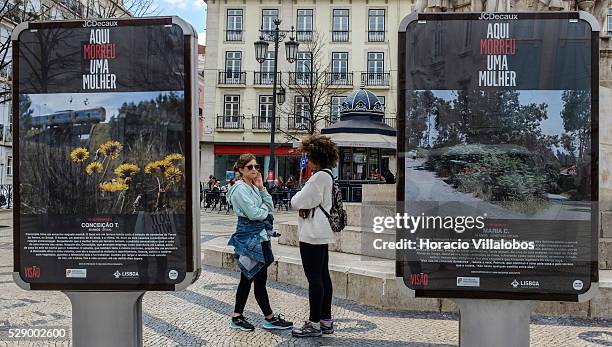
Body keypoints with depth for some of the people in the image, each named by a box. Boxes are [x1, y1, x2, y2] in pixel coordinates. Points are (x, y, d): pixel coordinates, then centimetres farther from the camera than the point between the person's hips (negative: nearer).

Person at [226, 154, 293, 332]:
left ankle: (237, 317, 20)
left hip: (258, 235, 10)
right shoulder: (240, 188, -13)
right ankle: (270, 319, 7)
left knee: (247, 277, 12)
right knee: (260, 278, -2)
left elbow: (270, 206, 11)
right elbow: (254, 214, -20)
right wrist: (264, 209, 0)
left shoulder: (253, 187, 16)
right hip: (250, 236, -10)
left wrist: (262, 188, 1)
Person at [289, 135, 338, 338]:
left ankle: (314, 324, 2)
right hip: (322, 233, 10)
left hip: (312, 234, -10)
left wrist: (301, 206, 7)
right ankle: (326, 321, 19)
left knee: (314, 277, -5)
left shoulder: (319, 177, -17)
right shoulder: (328, 175, 15)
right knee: (323, 276, 12)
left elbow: (297, 202, -14)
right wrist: (306, 207, 3)